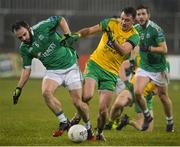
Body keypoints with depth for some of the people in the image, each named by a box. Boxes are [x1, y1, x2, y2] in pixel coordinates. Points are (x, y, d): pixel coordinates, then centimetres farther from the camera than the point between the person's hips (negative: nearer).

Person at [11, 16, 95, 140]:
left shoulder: (42, 27, -14)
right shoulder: (24, 48, -1)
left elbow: (61, 19, 0)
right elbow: (26, 69, 9)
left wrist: (67, 35, -12)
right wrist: (19, 88, 4)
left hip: (70, 67, -3)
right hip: (53, 71, 3)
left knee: (78, 102, -8)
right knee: (46, 92, -28)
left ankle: (88, 127, 20)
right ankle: (64, 122, -13)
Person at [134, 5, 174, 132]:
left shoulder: (156, 29, -19)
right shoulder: (136, 29, -1)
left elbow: (164, 50, -23)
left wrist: (149, 48, -33)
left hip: (158, 68, -4)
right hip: (143, 67, 4)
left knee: (163, 96, 8)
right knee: (137, 92, -15)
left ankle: (170, 122, 30)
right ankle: (147, 116, 9)